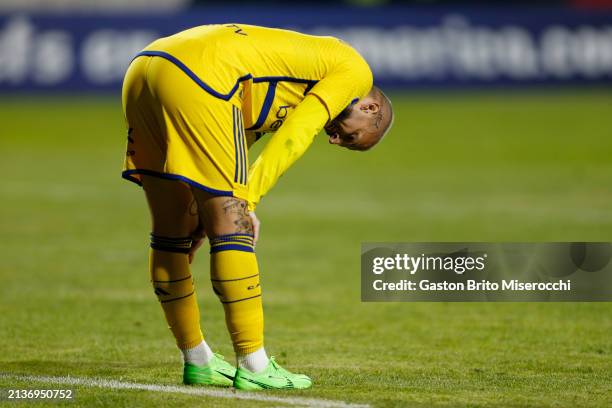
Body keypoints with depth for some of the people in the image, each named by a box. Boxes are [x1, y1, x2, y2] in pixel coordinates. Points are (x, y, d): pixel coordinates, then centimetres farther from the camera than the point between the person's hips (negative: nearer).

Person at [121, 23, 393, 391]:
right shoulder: (354, 70, 10)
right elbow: (291, 140, -2)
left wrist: (207, 208, 17)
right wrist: (244, 202, -1)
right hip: (197, 77, -9)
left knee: (170, 231, 16)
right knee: (231, 225, -5)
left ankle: (198, 361, 27)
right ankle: (253, 368, -3)